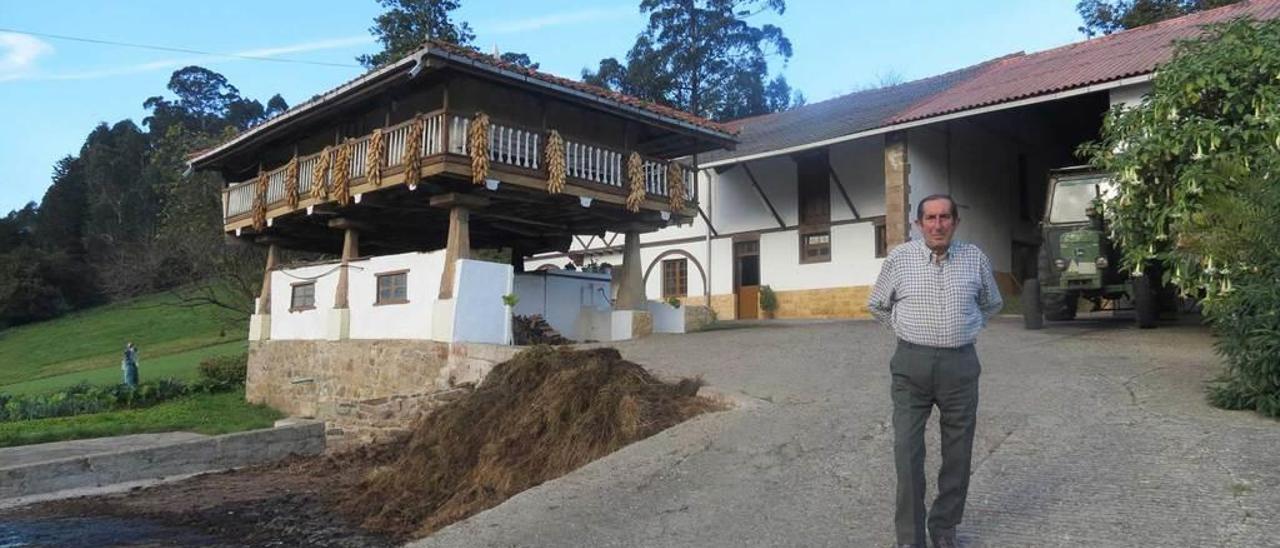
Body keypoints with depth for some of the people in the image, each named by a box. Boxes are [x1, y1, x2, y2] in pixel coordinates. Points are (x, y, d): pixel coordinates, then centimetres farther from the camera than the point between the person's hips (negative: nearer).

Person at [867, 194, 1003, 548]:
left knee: (957, 452, 9)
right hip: (911, 364, -1)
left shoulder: (975, 258, 4)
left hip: (960, 365, 2)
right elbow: (877, 305, 13)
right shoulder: (898, 258, -1)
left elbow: (992, 304, 21)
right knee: (907, 451, -4)